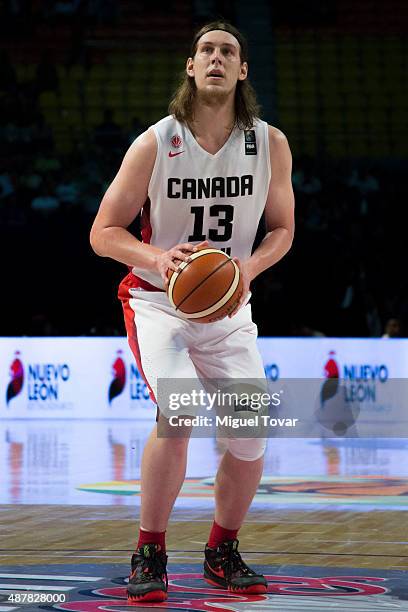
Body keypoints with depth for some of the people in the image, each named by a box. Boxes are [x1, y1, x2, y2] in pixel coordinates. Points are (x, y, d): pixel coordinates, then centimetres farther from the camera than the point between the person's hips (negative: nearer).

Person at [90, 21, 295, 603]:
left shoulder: (271, 144, -4)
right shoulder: (154, 145, -12)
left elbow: (282, 229, 7)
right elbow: (103, 233, -8)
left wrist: (249, 267, -15)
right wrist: (157, 258, -27)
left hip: (228, 309, 3)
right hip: (158, 301, -3)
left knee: (250, 432, -7)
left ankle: (223, 553, 17)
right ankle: (149, 554, -10)